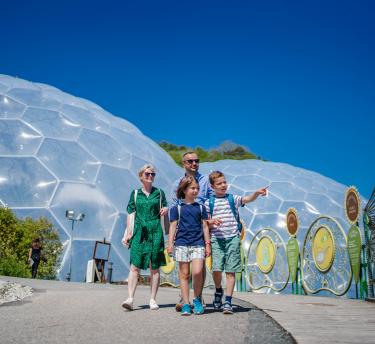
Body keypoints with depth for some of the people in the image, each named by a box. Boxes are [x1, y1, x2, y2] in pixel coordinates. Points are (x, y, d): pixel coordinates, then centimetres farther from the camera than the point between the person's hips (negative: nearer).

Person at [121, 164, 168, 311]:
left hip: (155, 232, 0)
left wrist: (165, 210, -8)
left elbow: (165, 208, 16)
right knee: (134, 265, -8)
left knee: (155, 267, 3)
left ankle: (153, 300, 10)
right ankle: (130, 298, -10)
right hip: (139, 231, 0)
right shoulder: (135, 193, 9)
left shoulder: (159, 193, 10)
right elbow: (130, 214, 8)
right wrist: (129, 233, 3)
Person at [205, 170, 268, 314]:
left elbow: (248, 199, -8)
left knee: (231, 270, -1)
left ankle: (228, 301, 6)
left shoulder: (233, 198, 8)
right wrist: (212, 222, -12)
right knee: (216, 269, -10)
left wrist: (257, 193, -26)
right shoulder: (209, 203, 8)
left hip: (233, 238, 0)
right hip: (216, 239, 0)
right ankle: (218, 290, 20)